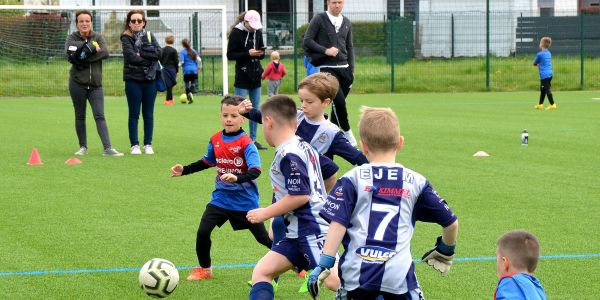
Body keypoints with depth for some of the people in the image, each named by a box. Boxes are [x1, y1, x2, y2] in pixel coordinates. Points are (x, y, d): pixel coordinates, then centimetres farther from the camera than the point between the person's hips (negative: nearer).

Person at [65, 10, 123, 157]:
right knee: (80, 116, 8)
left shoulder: (98, 37, 5)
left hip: (96, 84, 0)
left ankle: (107, 148, -14)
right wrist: (92, 49, -18)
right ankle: (83, 147, 19)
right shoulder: (72, 38, 1)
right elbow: (71, 55, -17)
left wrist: (83, 57, -18)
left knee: (100, 116, -7)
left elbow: (105, 52, -13)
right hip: (77, 84, 0)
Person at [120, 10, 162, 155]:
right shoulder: (126, 38, 0)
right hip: (133, 80, -3)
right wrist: (150, 59, -9)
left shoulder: (150, 36, 10)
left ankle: (148, 144, 11)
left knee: (148, 114, 5)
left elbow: (159, 52, -5)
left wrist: (141, 54, -13)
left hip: (150, 79, 3)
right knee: (134, 114, 1)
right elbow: (132, 57, -14)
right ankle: (134, 145, 6)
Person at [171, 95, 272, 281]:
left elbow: (255, 171, -28)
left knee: (263, 238, 6)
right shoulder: (215, 140, 1)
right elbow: (207, 162, 19)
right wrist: (184, 170, 12)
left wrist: (237, 177, -45)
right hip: (221, 198, 5)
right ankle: (204, 270, 13)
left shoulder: (246, 143, -18)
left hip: (245, 201, -5)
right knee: (202, 232, -10)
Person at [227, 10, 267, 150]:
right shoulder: (236, 33, -10)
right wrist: (248, 53, -20)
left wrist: (261, 53, -8)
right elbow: (230, 55, -10)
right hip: (242, 76, -6)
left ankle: (253, 139, 18)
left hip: (255, 76, 6)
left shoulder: (257, 32, 6)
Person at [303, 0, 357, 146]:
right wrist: (325, 50, -15)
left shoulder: (346, 23, 15)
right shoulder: (319, 19, 0)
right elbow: (306, 41, -4)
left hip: (343, 67, 5)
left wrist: (351, 70, 11)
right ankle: (347, 132, -4)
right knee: (339, 100, -18)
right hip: (326, 67, -5)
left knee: (338, 103, 5)